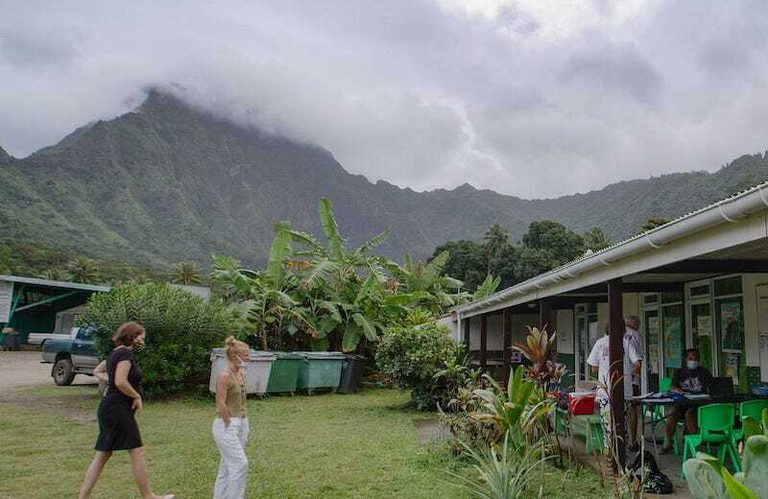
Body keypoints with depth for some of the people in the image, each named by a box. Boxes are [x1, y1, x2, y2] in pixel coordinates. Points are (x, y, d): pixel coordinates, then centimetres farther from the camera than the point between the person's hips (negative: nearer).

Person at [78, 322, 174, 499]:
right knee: (137, 451, -3)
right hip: (119, 410, -10)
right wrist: (137, 396, -14)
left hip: (109, 408, 10)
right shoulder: (125, 353, -15)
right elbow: (121, 382, -26)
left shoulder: (115, 353, 15)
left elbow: (97, 371, 29)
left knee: (102, 454, 12)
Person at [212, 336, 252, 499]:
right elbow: (221, 404, -19)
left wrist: (243, 422, 13)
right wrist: (229, 425, -16)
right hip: (226, 425, -9)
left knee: (228, 465, 15)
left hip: (240, 423, 9)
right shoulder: (225, 376, -18)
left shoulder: (241, 374, 8)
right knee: (240, 464, -6)